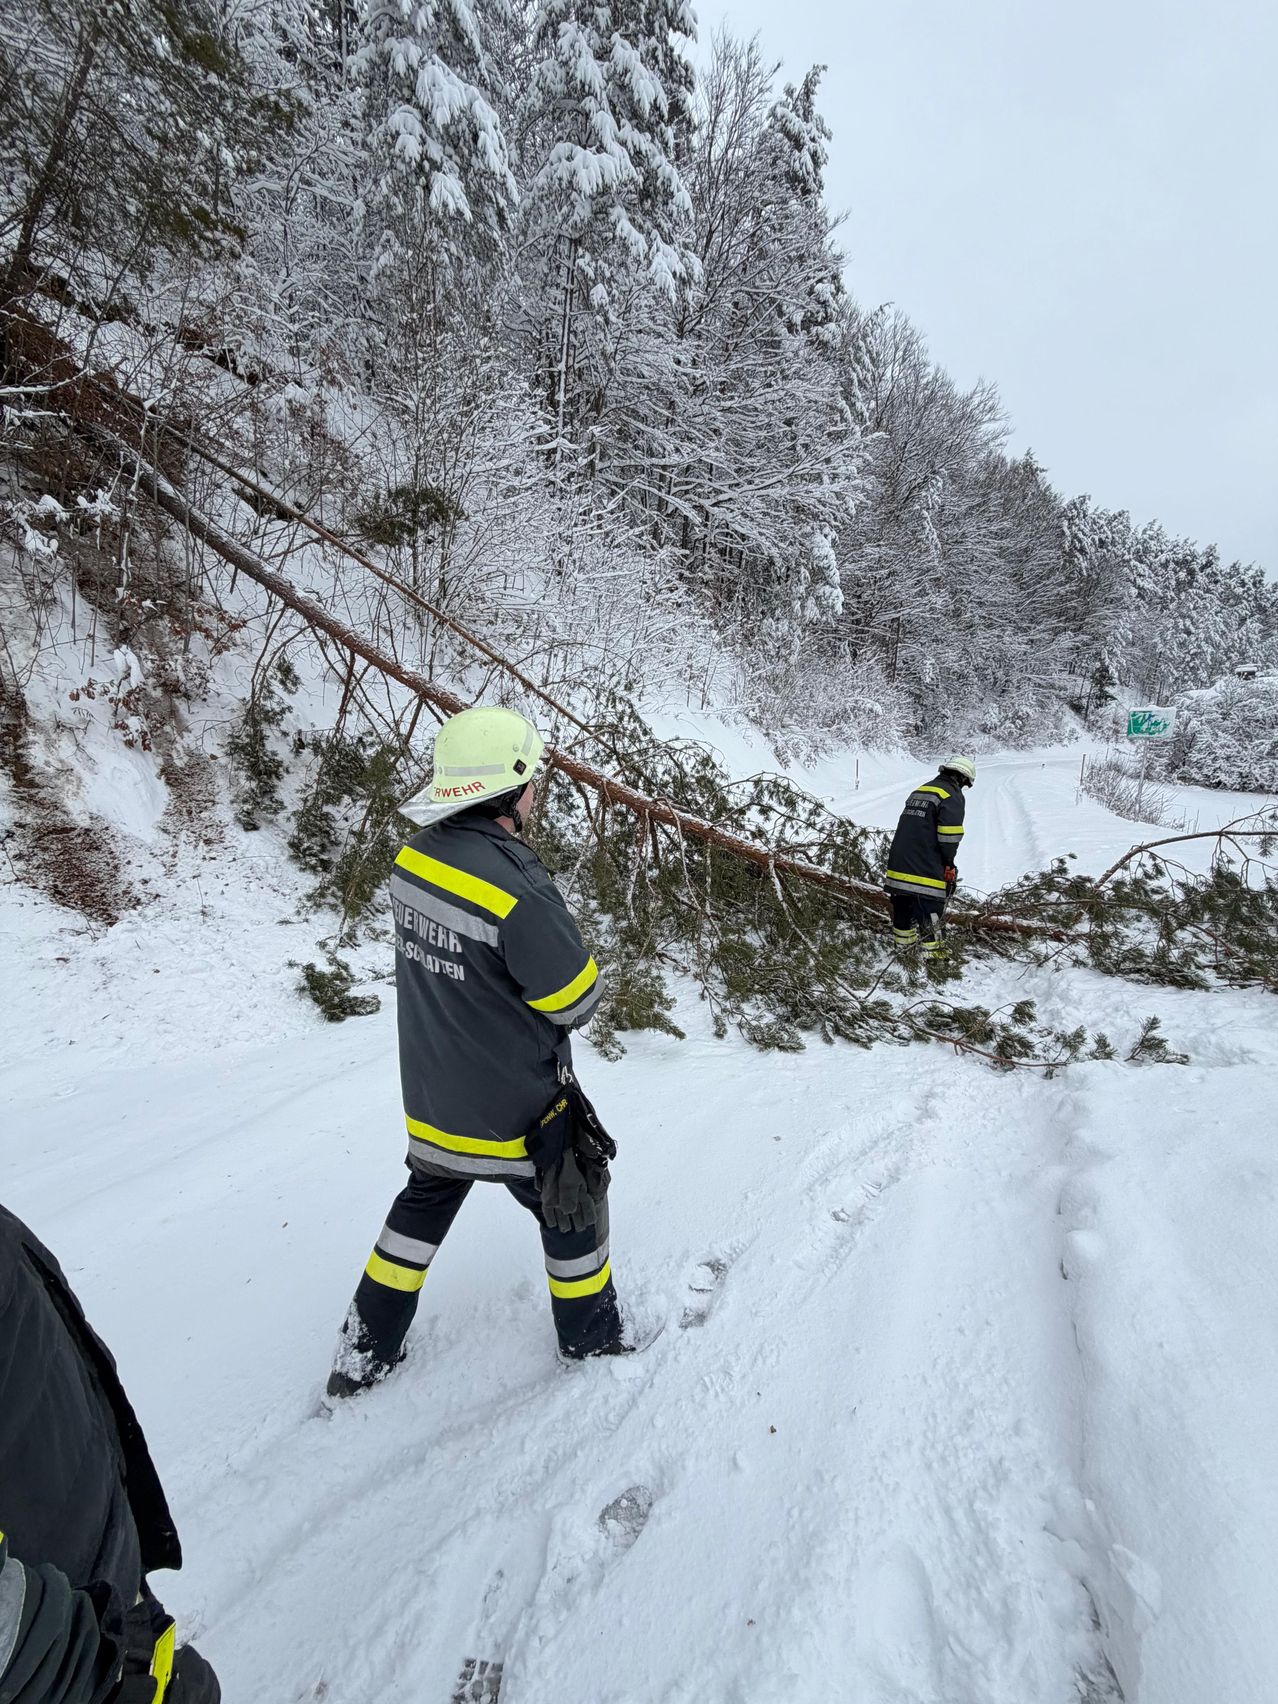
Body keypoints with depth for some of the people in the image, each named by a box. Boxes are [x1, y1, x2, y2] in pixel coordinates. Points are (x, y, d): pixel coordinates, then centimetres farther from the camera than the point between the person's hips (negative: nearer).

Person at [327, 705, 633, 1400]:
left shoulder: (415, 856, -8)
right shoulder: (516, 884, -32)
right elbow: (575, 999, -20)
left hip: (431, 1095, 7)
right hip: (515, 1106, -6)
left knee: (425, 1200, 29)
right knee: (573, 1206, 20)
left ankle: (366, 1348, 40)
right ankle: (589, 1332, 42)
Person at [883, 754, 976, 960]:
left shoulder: (919, 791, 17)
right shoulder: (952, 796, -7)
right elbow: (949, 836, -15)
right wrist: (949, 863, 1)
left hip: (898, 865, 8)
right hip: (926, 872, -8)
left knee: (903, 909, 19)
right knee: (931, 913, -2)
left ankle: (903, 944, 32)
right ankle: (934, 955, 1)